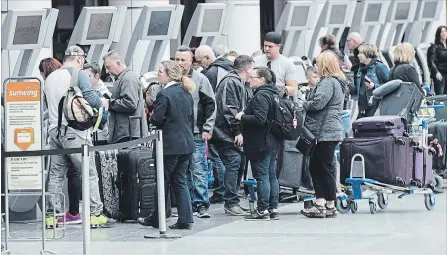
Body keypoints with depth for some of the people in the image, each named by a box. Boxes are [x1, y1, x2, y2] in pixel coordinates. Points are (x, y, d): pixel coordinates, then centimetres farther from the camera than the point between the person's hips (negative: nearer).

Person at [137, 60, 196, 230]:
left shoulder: (164, 94, -15)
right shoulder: (186, 93, 9)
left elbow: (156, 119, -17)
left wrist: (151, 116, 5)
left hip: (171, 145, -7)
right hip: (187, 143, 7)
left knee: (163, 181, 4)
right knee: (180, 181, 11)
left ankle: (156, 219, 14)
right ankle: (185, 219, 4)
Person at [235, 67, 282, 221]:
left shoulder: (261, 96, -17)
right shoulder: (273, 93, 14)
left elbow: (259, 119, -26)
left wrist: (242, 117, -12)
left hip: (261, 143, -10)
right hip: (273, 142, 10)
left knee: (262, 176, -6)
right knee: (271, 176, 13)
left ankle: (263, 210, -5)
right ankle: (273, 209, 16)